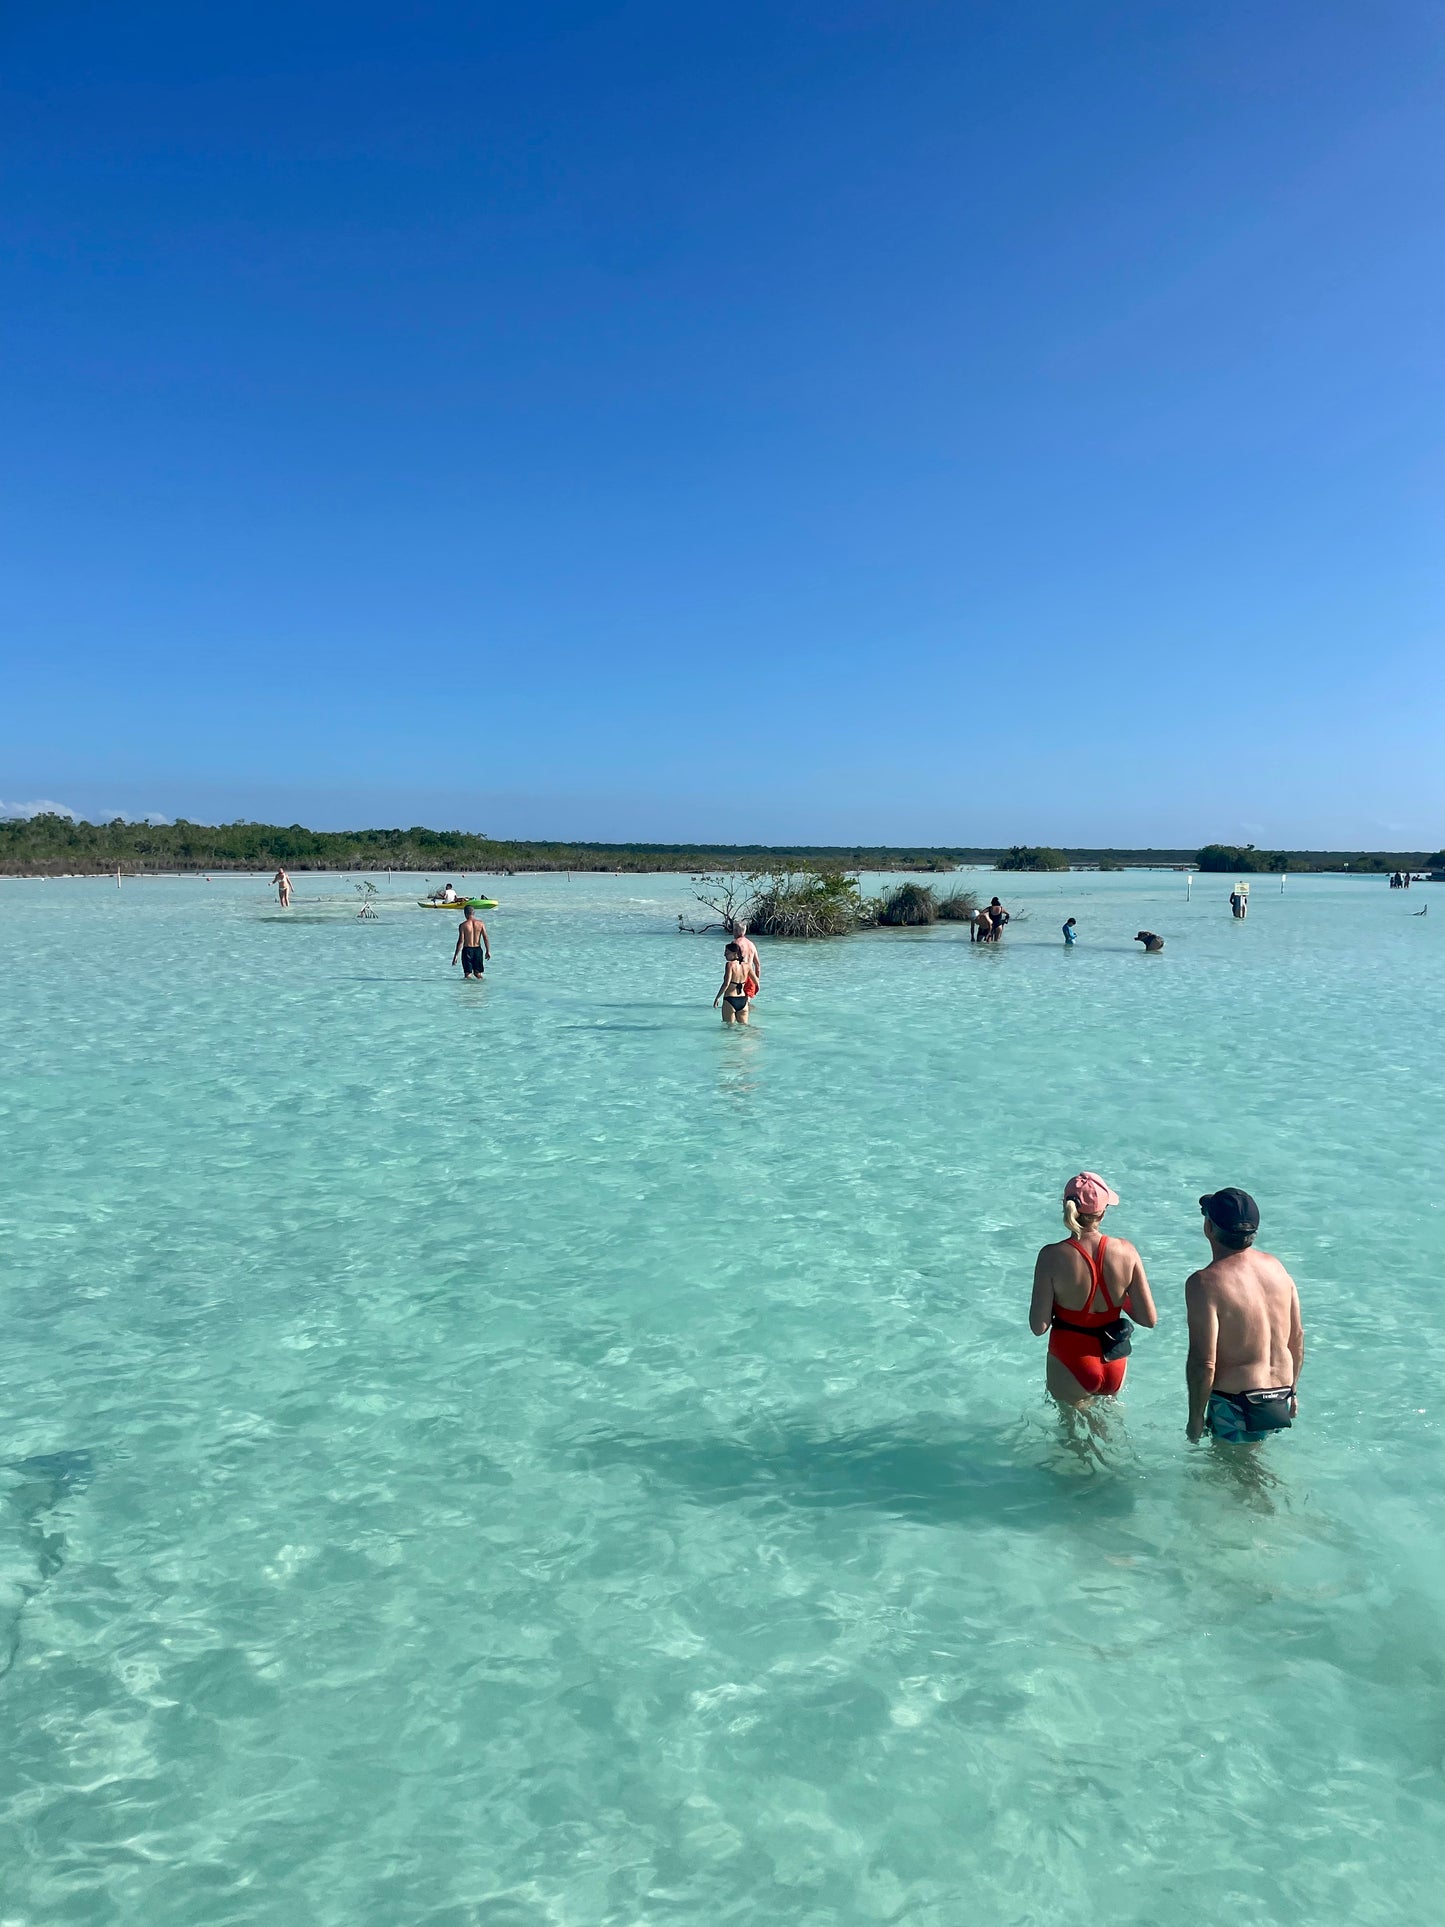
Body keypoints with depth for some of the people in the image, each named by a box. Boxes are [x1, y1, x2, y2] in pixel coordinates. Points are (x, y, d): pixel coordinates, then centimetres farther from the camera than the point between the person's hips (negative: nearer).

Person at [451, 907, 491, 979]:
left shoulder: (463, 925, -9)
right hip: (478, 949, 3)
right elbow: (485, 938, -2)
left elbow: (461, 941, -12)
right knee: (478, 973, 15)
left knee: (468, 973, 3)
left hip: (467, 950, -3)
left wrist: (456, 955, -8)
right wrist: (488, 951, 6)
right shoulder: (480, 923, 0)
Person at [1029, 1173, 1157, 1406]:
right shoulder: (1125, 1251, -12)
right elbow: (1150, 1319, -8)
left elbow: (1039, 1327, -18)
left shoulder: (1052, 1256, -20)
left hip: (1071, 1365, -3)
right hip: (1115, 1364, 3)